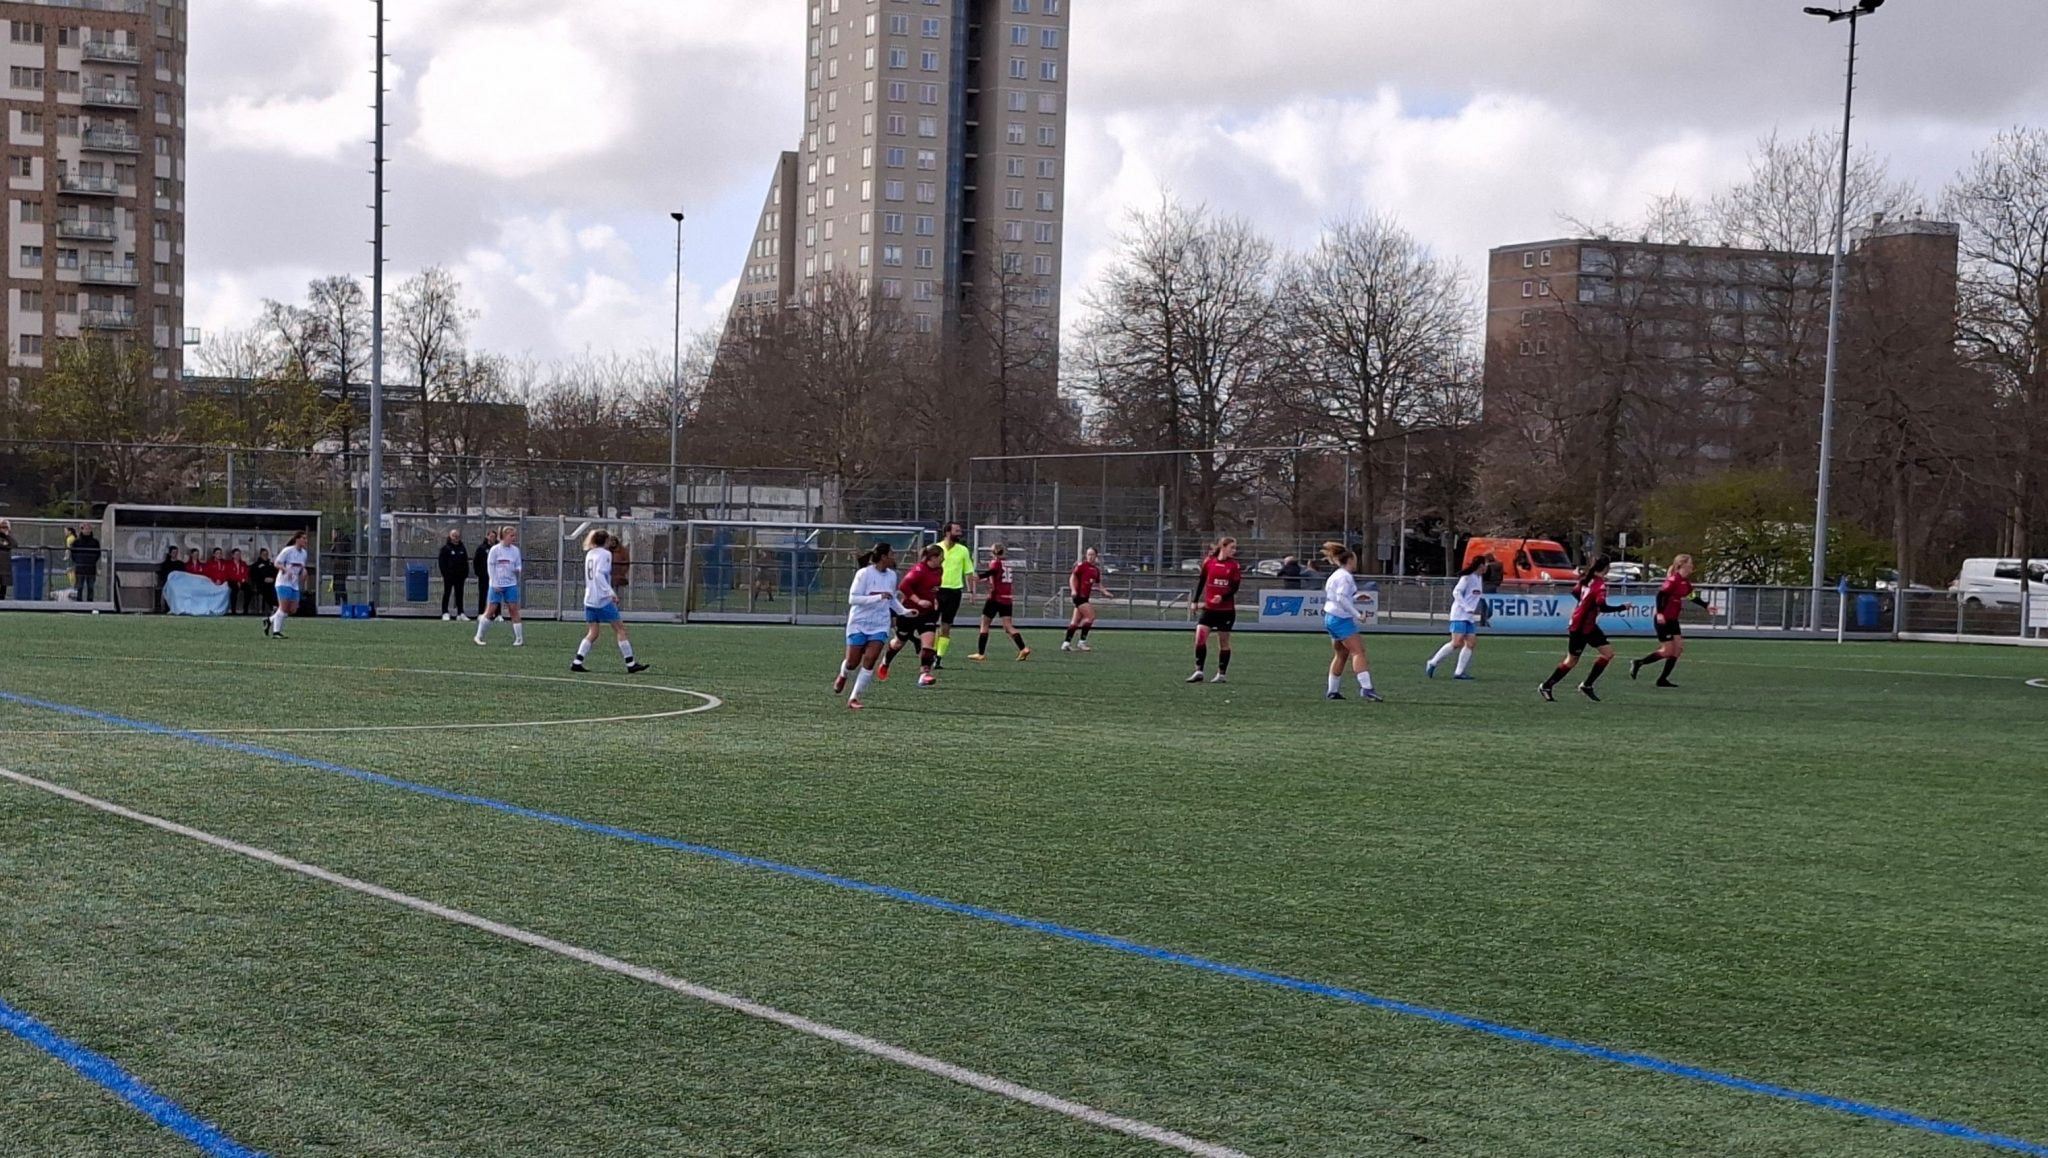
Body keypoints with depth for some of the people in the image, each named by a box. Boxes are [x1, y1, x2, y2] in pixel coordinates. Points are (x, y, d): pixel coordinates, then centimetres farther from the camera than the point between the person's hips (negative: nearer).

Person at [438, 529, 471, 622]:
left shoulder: (462, 549, 12)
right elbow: (442, 562, -5)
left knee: (459, 595, 6)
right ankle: (445, 613, 4)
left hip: (460, 576, 4)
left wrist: (466, 575, 8)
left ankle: (460, 613, 9)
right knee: (447, 594, 1)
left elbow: (465, 563, 15)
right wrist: (444, 574, -12)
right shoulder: (445, 548, -1)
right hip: (449, 576, -4)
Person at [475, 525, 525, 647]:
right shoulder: (495, 550, -6)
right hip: (496, 585, -3)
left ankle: (519, 639, -1)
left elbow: (518, 565, 11)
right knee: (491, 610, -1)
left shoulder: (515, 550, 5)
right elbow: (490, 567, -5)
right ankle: (479, 636, 12)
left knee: (514, 610, -2)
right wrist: (494, 584, -10)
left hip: (511, 584, 3)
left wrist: (518, 570, -13)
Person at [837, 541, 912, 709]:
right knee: (853, 663, 2)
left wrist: (904, 611, 7)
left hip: (880, 626, 4)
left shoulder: (892, 575, 5)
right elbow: (853, 599, -19)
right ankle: (843, 676, 40)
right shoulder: (864, 574, -14)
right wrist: (878, 597, -27)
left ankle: (854, 698, -3)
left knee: (869, 660, -12)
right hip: (859, 624, -4)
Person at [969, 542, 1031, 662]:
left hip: (996, 598, -6)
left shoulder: (995, 562, -6)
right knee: (1008, 627, 1)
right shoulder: (1007, 563, 14)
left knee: (985, 624, 7)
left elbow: (992, 571, -29)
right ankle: (1023, 648, -18)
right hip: (1007, 598, 6)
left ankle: (981, 653, 9)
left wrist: (979, 576, -47)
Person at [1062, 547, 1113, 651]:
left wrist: (1105, 592, 8)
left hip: (1085, 597, 8)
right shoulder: (1081, 565, -6)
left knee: (1076, 621, 9)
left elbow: (1098, 585, 23)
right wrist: (1073, 590, -23)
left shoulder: (1096, 570, 15)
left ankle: (1066, 643, 13)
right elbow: (1072, 577, -10)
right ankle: (1082, 642, -8)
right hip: (1079, 595, -8)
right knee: (1090, 617, -14)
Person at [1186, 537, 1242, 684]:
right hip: (1209, 608, 1)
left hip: (1226, 610, -1)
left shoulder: (1234, 566, -2)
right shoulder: (1208, 562, 0)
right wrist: (1195, 601, 8)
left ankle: (1222, 674, 16)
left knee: (1223, 642, 6)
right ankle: (1198, 672, -6)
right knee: (1200, 637, -12)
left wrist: (1223, 597, -22)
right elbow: (1201, 582, 9)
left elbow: (1235, 587, -5)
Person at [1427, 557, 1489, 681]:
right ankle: (1432, 664, -2)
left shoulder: (1480, 578, 14)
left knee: (1471, 642, -3)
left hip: (1470, 617, 9)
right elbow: (1456, 592, -18)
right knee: (1457, 643, -13)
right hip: (1460, 615, -9)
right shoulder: (1467, 577, -12)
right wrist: (1468, 608, -23)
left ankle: (1461, 672, -2)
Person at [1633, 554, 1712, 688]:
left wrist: (1706, 606, 22)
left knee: (1678, 649, 5)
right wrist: (1660, 613, -32)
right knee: (1668, 651, -7)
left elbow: (1692, 597, 24)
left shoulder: (1686, 582, 9)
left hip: (1673, 620, 9)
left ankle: (1663, 679, 10)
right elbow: (1660, 595, -24)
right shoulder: (1674, 580, -18)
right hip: (1663, 619, -9)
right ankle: (1638, 663, 6)